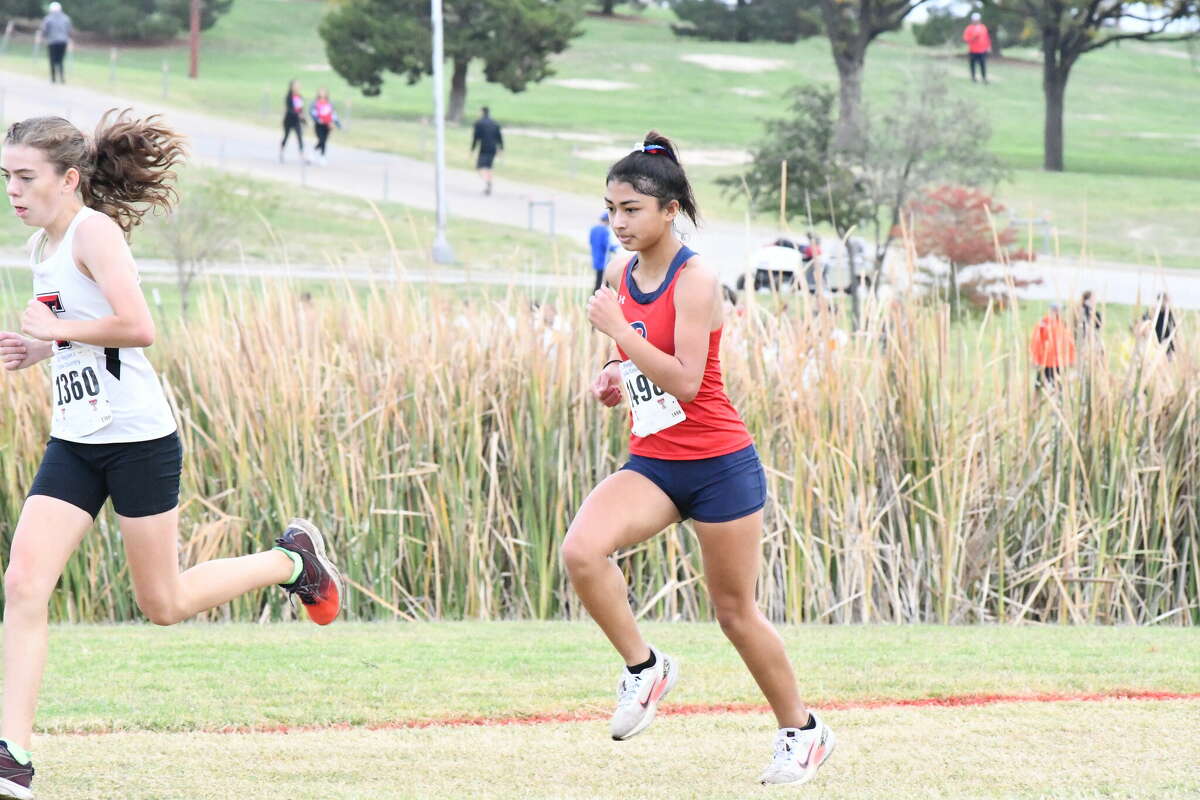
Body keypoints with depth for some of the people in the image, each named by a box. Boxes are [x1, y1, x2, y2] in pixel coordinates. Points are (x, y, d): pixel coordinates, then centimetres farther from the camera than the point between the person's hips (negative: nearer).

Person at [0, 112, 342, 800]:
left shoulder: (94, 231, -14)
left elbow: (137, 327, -27)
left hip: (137, 439, -8)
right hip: (74, 441, 8)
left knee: (165, 603, 3)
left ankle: (294, 560, 27)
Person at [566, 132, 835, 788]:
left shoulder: (695, 280, -15)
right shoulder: (619, 277, 6)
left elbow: (685, 381, -22)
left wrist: (617, 330, -25)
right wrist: (615, 376, 3)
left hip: (718, 464, -6)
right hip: (651, 462, 6)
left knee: (735, 611, 5)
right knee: (581, 550, -22)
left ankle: (802, 731, 25)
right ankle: (644, 667, -2)